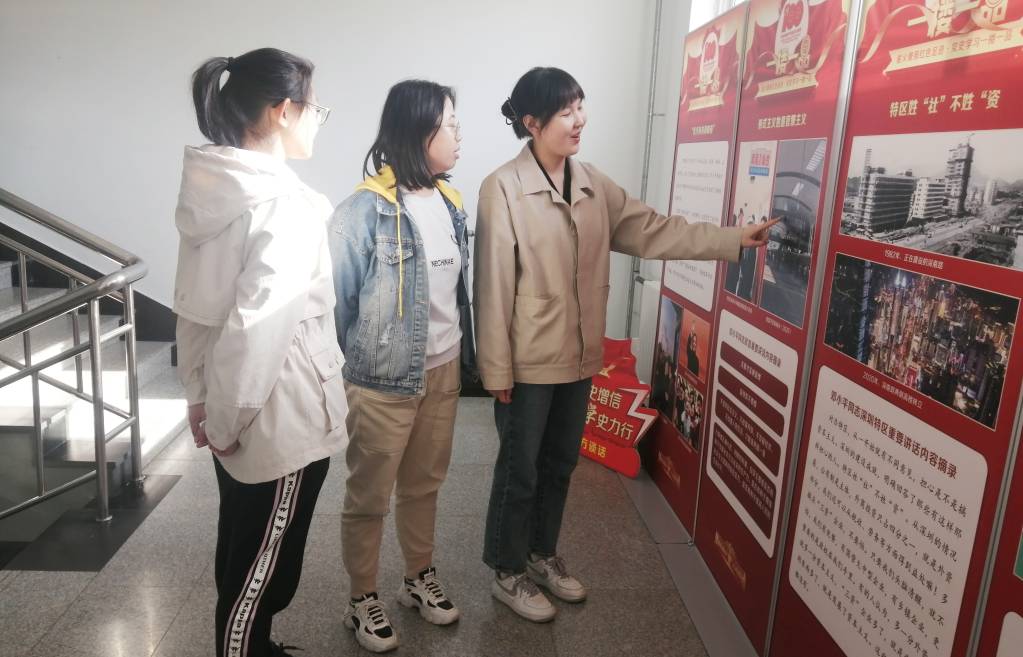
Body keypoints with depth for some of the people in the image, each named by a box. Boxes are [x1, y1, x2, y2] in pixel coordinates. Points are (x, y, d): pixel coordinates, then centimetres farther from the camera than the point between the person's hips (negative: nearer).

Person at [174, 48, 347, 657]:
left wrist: (203, 399, 12)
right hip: (281, 421, -8)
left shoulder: (215, 190, 3)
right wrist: (225, 421, -15)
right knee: (263, 568, 11)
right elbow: (255, 327, -29)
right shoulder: (286, 204, -23)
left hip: (238, 418, 9)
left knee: (241, 554, 24)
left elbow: (193, 306, 7)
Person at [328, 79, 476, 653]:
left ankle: (421, 578, 41)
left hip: (442, 371, 6)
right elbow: (336, 299, -11)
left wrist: (465, 355, 15)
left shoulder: (450, 203, 4)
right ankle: (364, 600, 31)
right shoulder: (364, 211, -17)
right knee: (369, 497, 11)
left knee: (424, 484, 21)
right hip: (383, 381, -6)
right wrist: (336, 376, -5)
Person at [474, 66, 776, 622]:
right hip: (528, 361, -6)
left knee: (560, 464, 20)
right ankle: (508, 573, 30)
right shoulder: (503, 189, -16)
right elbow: (493, 286, -16)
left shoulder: (592, 184, 4)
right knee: (520, 470, 9)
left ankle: (543, 555, 41)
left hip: (579, 356, 7)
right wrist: (497, 369, -14)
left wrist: (735, 240, 1)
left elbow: (655, 232, 7)